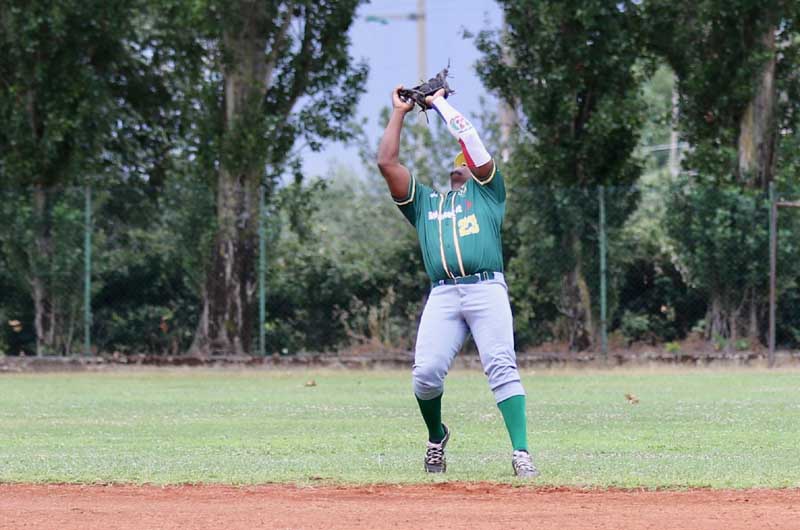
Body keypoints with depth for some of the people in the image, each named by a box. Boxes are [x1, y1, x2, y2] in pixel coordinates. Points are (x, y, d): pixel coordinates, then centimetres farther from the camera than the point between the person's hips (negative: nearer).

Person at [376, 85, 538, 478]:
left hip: (487, 289, -2)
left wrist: (441, 104, 18)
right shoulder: (425, 201, 29)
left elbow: (474, 146, 9)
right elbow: (387, 162, 19)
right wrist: (399, 113, 23)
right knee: (426, 373, -12)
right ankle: (436, 437, 14)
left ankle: (521, 453, -20)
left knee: (502, 368, -15)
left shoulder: (487, 192, 23)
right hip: (443, 295, 2)